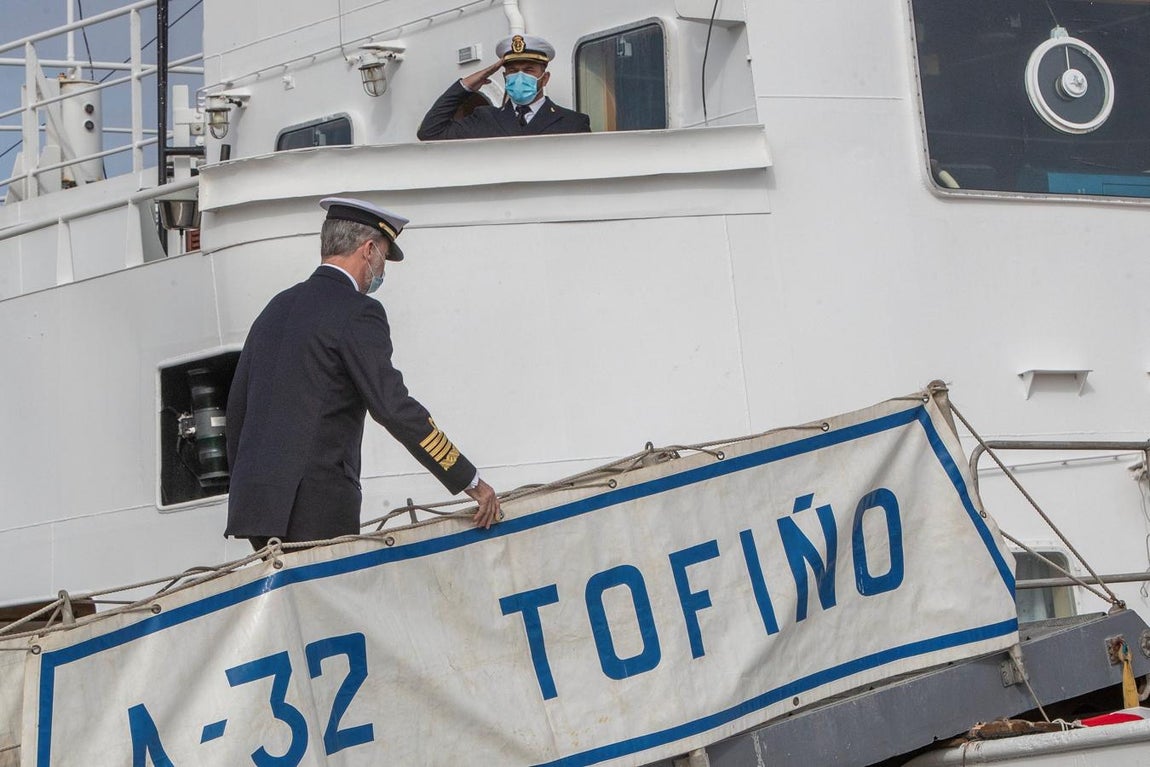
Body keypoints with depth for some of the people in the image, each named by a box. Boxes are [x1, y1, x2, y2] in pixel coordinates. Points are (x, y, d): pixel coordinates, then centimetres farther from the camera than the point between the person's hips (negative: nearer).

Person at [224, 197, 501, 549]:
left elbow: (237, 404, 21)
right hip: (317, 506, -8)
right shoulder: (357, 313, -7)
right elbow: (394, 407, -14)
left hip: (255, 502, 8)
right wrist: (470, 481, -11)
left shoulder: (277, 307, 18)